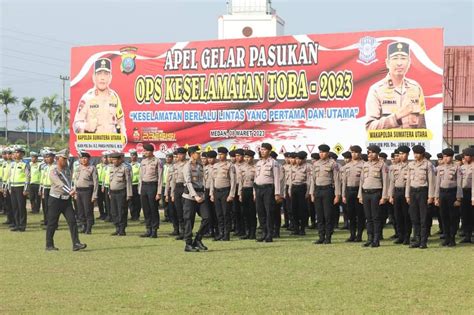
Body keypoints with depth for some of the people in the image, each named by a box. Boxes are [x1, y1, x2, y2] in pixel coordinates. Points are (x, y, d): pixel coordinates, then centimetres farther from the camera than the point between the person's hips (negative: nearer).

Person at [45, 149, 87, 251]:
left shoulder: (67, 170, 11)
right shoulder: (53, 171, -11)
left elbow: (69, 182, 9)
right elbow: (60, 184, -25)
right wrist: (70, 191, -37)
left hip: (66, 200, 5)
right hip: (55, 200, -5)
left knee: (72, 221, -6)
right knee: (52, 224, 3)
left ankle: (76, 244, -9)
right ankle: (49, 245, 15)